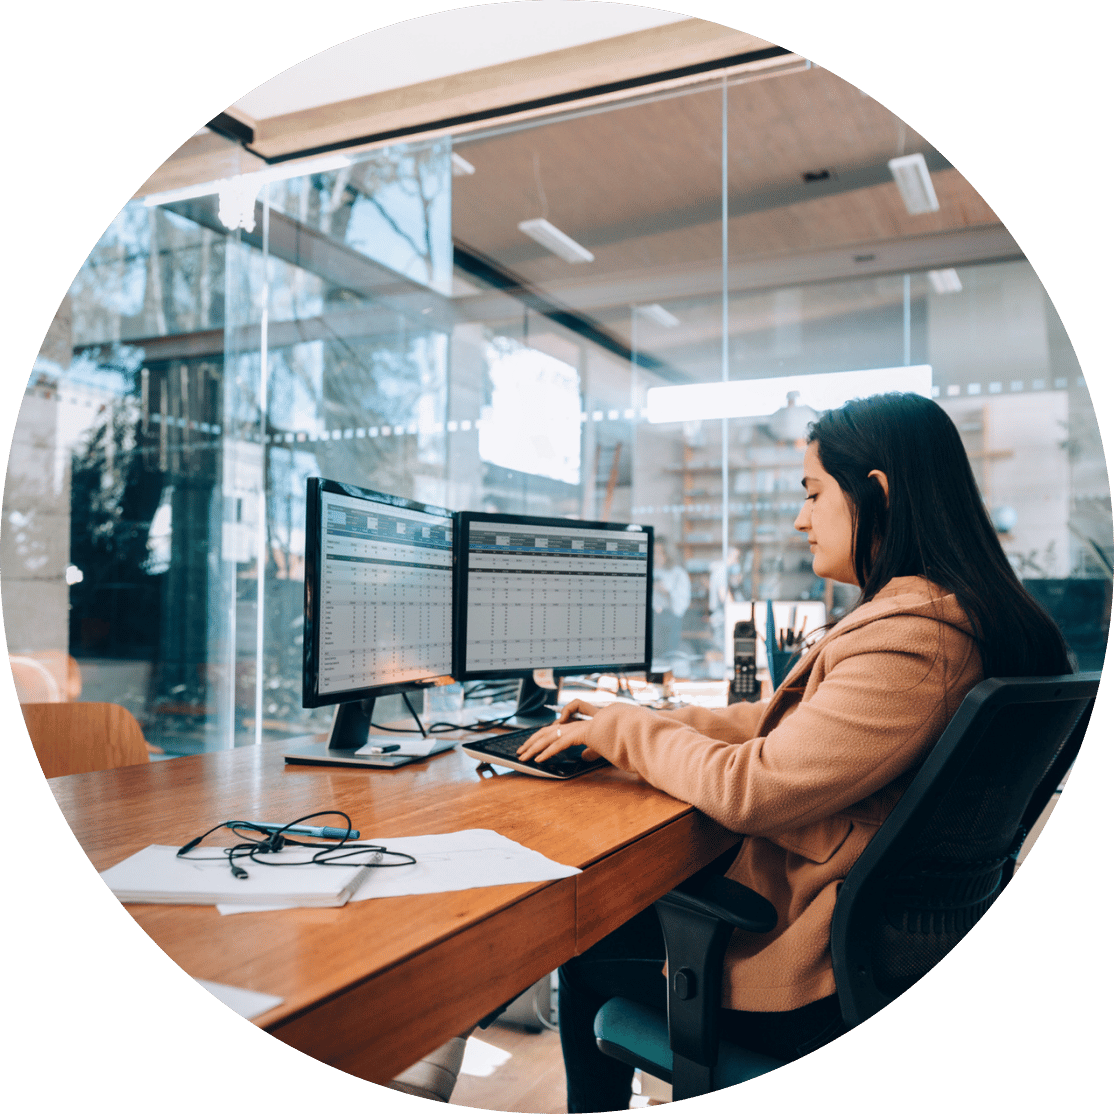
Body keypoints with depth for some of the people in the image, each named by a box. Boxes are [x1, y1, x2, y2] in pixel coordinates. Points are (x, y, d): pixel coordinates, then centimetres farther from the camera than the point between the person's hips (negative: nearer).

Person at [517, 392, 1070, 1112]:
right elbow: (787, 726, 12)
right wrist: (639, 721, 8)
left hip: (813, 983, -9)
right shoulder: (947, 613, 5)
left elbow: (751, 789, -28)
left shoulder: (913, 639, -28)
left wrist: (620, 729, -11)